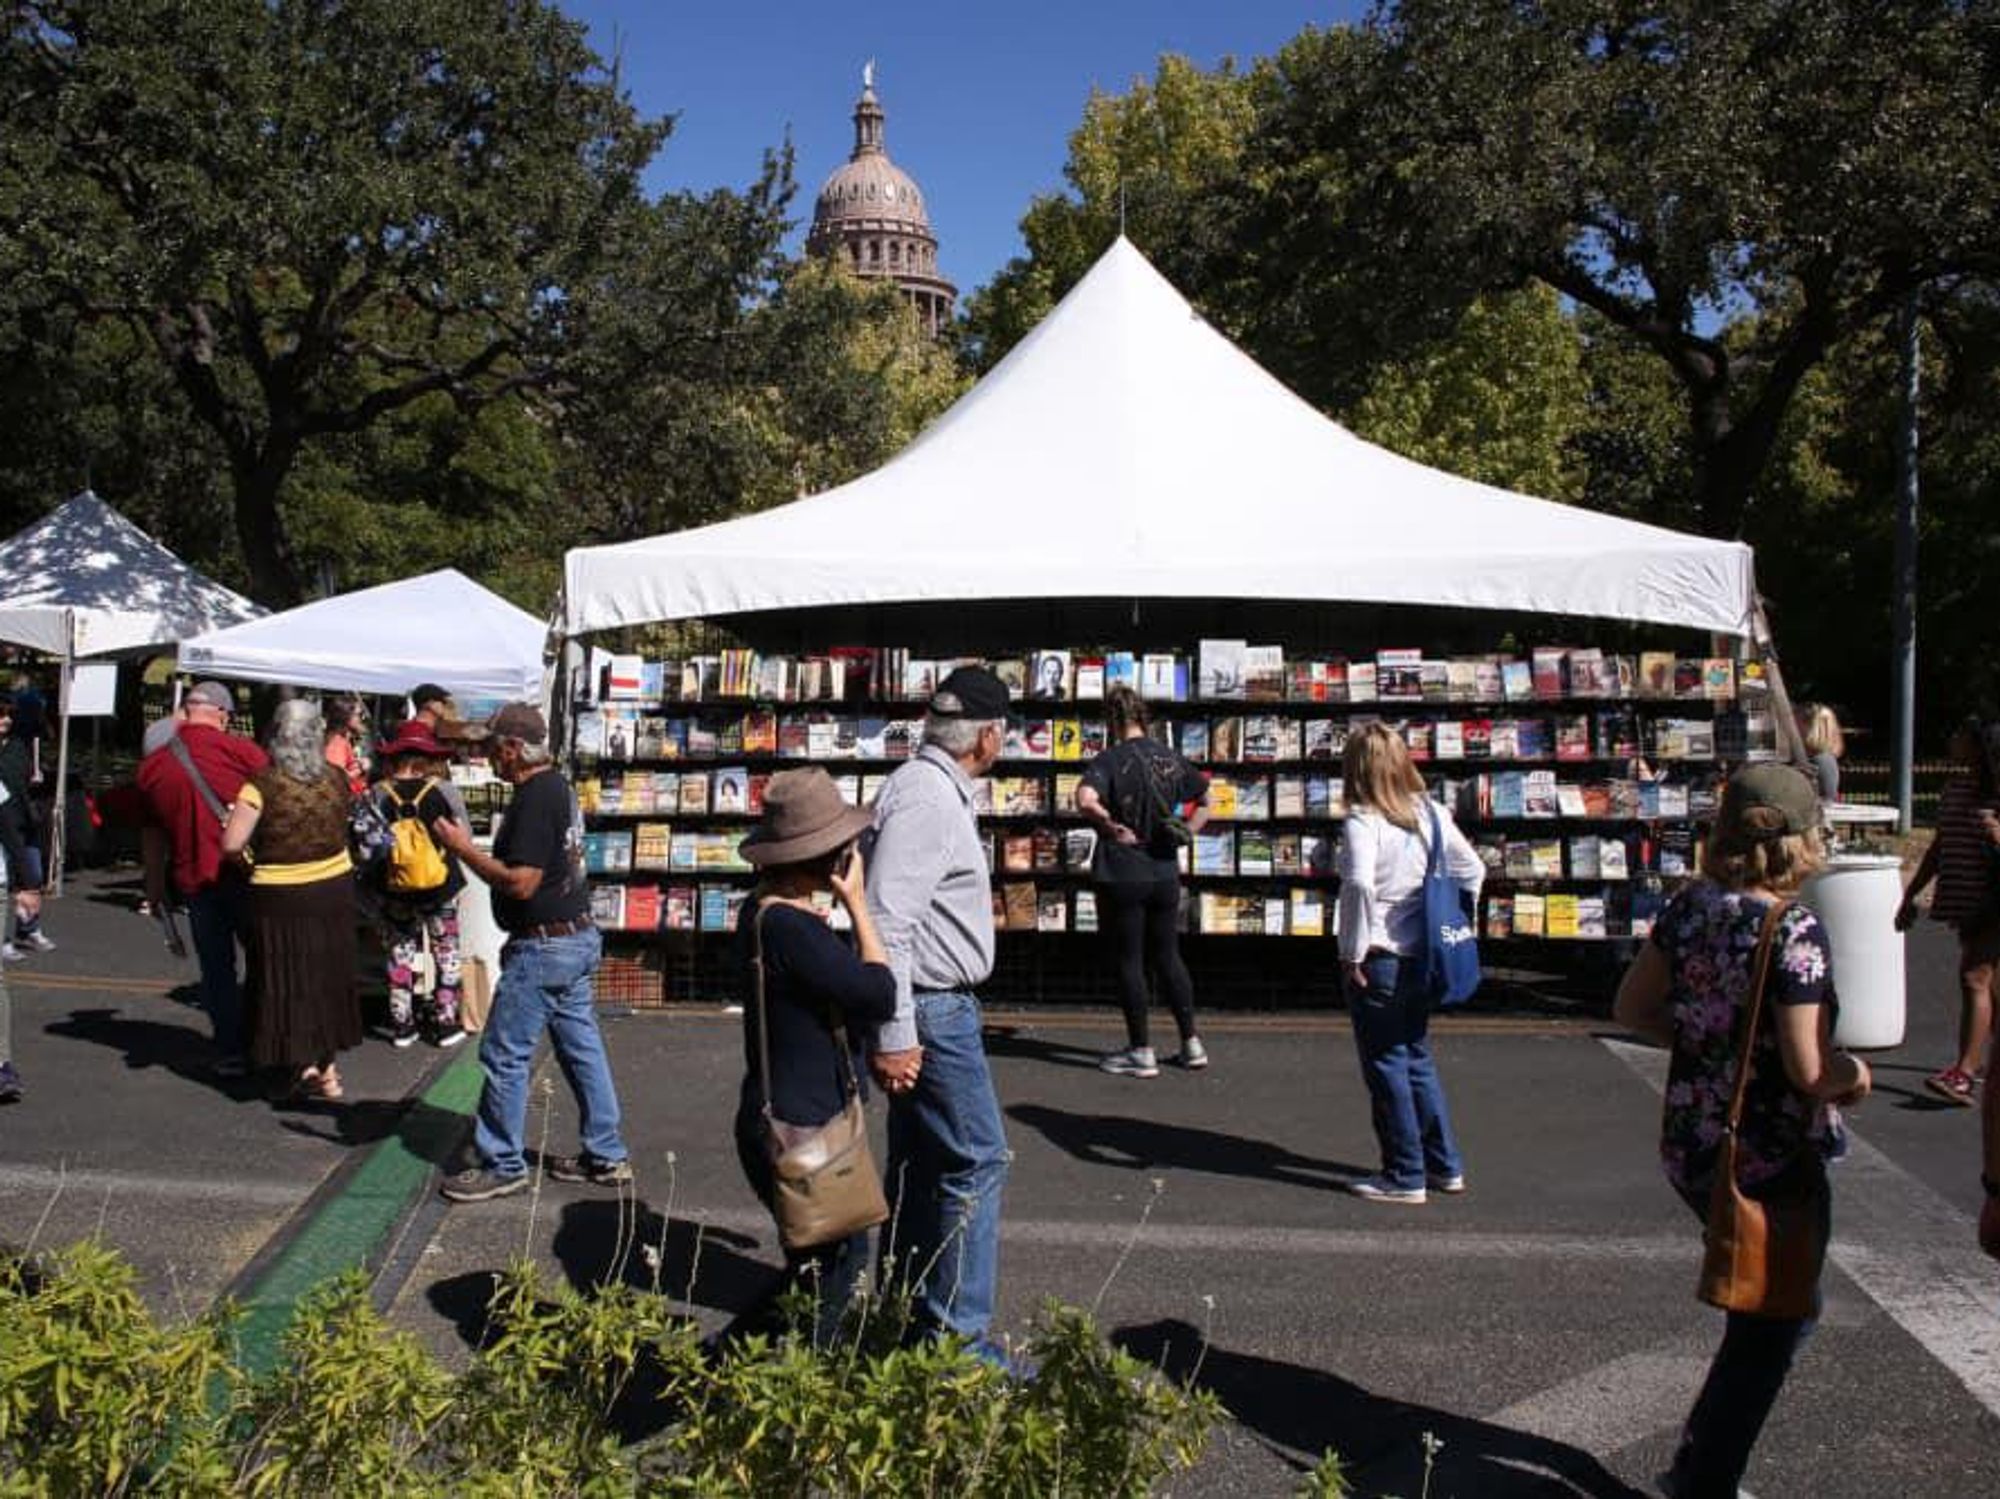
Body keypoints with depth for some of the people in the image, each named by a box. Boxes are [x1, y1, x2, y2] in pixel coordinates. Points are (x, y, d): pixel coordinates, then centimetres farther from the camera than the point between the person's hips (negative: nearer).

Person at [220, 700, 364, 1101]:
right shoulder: (336, 780, -4)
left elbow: (231, 844, -17)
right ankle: (326, 1063, 26)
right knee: (326, 975, 17)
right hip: (335, 890, 4)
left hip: (280, 898, -4)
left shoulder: (263, 785, -16)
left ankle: (305, 1065, -1)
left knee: (289, 980, 6)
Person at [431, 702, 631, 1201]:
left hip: (542, 948, -10)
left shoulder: (535, 798, -20)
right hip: (578, 938, 10)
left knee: (505, 1056, 1)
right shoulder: (559, 786, 11)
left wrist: (463, 848, -17)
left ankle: (502, 1165, 12)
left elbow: (520, 882, -25)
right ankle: (606, 1157, 22)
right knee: (582, 1048, 15)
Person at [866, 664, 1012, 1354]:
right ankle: (956, 1335, 0)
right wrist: (892, 1035, -26)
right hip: (932, 1011, -11)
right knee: (976, 1161, -7)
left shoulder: (936, 789, 13)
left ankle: (905, 1314, 29)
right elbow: (887, 922, -25)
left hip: (937, 1005, 11)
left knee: (920, 1163, 17)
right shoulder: (926, 798, -19)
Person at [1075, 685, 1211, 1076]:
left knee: (1129, 961, 4)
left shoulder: (1112, 759, -13)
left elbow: (1085, 799, -31)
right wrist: (1188, 831, 12)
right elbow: (1206, 800, 17)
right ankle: (1192, 1044, 20)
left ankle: (1141, 1051, 9)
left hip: (1121, 875, -5)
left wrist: (1110, 826, -17)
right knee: (1167, 957, 16)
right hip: (1166, 872, 6)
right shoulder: (1170, 758, 6)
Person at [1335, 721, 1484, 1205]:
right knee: (1417, 1059, 20)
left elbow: (1359, 884, -29)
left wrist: (1352, 952, -19)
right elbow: (1471, 871, 11)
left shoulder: (1363, 821, -16)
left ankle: (1405, 1177, 13)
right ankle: (1445, 1165, 28)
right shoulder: (1431, 813, 5)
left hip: (1376, 960, -7)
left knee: (1386, 1066, 5)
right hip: (1420, 957, 7)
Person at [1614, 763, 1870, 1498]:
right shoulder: (1795, 933, -22)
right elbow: (1809, 1072, -25)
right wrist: (1854, 1071, -4)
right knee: (1772, 1327, 13)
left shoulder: (1689, 907, -2)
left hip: (1688, 1151, 7)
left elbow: (1633, 1008, 6)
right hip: (1768, 1163, -7)